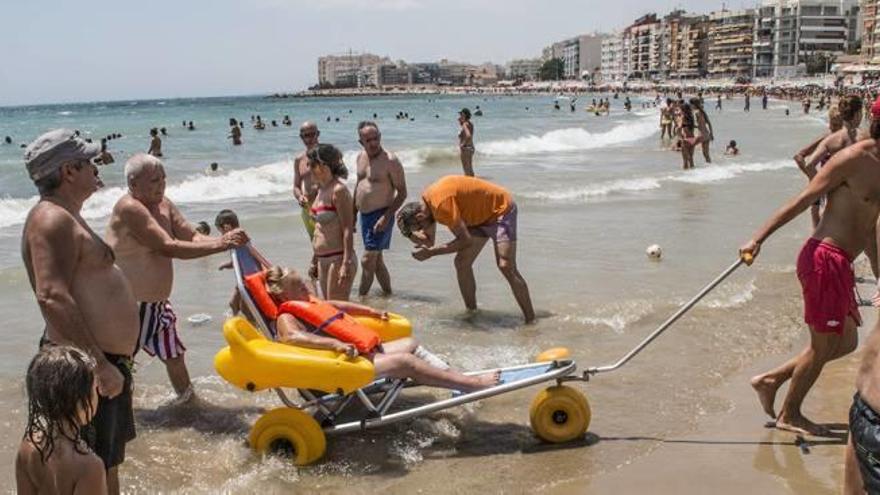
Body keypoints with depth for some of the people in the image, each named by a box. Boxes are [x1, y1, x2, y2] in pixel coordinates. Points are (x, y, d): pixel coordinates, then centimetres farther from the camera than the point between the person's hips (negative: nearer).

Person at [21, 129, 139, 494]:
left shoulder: (66, 217, 16)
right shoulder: (52, 219, -18)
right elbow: (52, 297, -30)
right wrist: (99, 364, -31)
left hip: (104, 360, 11)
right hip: (87, 368, -11)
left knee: (109, 463, 23)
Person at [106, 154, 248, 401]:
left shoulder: (164, 205, 6)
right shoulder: (129, 209, -21)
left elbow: (192, 238, 6)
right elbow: (169, 248, -27)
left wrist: (224, 240, -13)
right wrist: (219, 245, -27)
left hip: (157, 303, 9)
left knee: (175, 355, 22)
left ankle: (188, 399, 40)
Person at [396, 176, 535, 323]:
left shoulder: (441, 203, -32)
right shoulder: (425, 201, -3)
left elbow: (465, 240, -29)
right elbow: (429, 240, 1)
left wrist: (431, 252, -26)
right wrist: (416, 236, -22)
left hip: (501, 210, -10)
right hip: (480, 216, 10)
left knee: (506, 267, -19)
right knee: (461, 263, 4)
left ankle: (530, 320, -15)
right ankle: (471, 311, 14)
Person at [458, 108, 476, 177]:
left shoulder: (465, 124, -18)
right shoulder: (470, 123, 10)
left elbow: (468, 135, -33)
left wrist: (463, 144, -21)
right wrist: (460, 122, 13)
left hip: (465, 148, -10)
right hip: (471, 148, 10)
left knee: (467, 170, -4)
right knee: (470, 169, 16)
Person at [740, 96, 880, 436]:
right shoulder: (852, 159, -12)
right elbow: (802, 201, -15)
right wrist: (759, 238, -21)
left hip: (840, 264, 9)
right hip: (824, 258, -9)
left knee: (846, 342, 17)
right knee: (824, 345, 3)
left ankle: (770, 380, 24)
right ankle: (789, 415, 21)